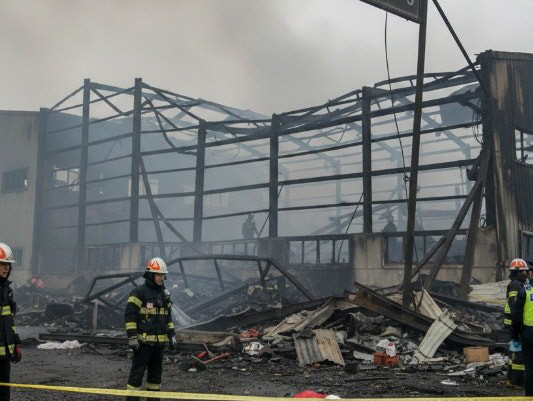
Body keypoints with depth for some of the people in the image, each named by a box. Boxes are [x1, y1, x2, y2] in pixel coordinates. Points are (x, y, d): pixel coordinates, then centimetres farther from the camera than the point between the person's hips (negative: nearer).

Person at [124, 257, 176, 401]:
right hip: (143, 341, -7)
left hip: (160, 341, 7)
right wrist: (132, 337, -17)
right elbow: (130, 315, -13)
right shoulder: (139, 292, -9)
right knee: (137, 371, -3)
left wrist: (172, 335, 16)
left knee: (156, 371, 13)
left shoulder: (165, 293, 13)